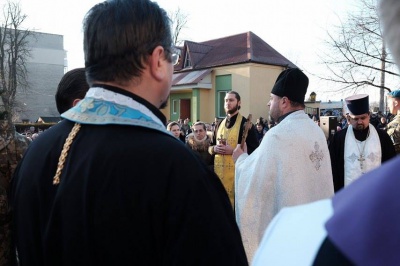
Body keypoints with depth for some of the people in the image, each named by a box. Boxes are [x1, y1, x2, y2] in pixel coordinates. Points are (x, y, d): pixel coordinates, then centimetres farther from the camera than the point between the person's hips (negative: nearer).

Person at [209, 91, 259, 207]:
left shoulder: (245, 124, -4)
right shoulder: (219, 125, 14)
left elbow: (254, 150, -9)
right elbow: (210, 146, 21)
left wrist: (233, 150, -18)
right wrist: (214, 149, -2)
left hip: (237, 171, -5)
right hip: (218, 170, 6)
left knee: (236, 203, -1)